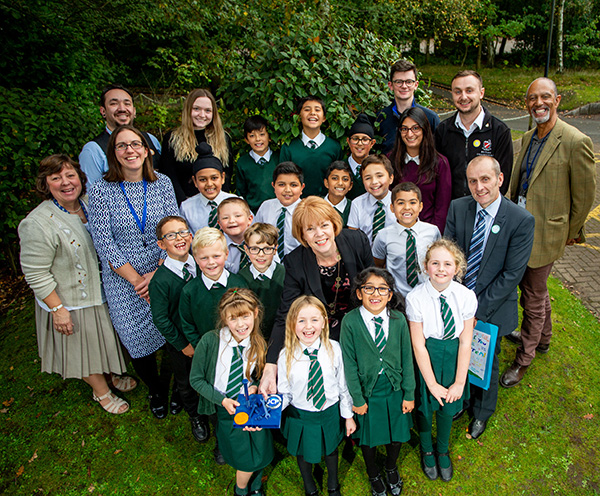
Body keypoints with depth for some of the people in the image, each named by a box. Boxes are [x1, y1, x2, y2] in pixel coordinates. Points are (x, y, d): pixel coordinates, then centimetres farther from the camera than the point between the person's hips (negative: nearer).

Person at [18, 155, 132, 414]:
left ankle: (113, 375, 51)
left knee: (105, 338, 25)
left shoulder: (89, 204, -3)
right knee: (85, 348, 14)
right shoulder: (37, 223, -25)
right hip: (71, 303, -6)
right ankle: (101, 392, 39)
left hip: (101, 293, 6)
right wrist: (57, 308, -20)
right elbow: (36, 275, -21)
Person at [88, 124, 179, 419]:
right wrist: (136, 279, -12)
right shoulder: (100, 191, -6)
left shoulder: (162, 183, 0)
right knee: (137, 343, 9)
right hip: (123, 282, -1)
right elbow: (104, 244, -9)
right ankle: (156, 389, 38)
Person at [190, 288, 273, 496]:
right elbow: (196, 379, -10)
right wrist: (223, 400, -18)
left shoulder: (259, 344, -10)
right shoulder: (210, 341, -20)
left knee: (261, 455, 13)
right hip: (227, 410, -2)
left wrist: (256, 387, -16)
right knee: (247, 460, 4)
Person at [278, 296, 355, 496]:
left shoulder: (333, 349, -17)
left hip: (330, 413, 1)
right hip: (301, 416, -1)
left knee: (331, 449, 28)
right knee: (304, 453, 24)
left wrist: (348, 416, 2)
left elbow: (343, 385, -7)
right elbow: (284, 393, -12)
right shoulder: (286, 355, -20)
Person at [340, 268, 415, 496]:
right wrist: (357, 398, -8)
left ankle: (391, 468, 53)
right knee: (368, 438, 17)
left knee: (397, 434, 20)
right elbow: (349, 363, -12)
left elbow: (406, 358, -4)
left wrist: (409, 394, -1)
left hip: (395, 390, 2)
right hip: (367, 390, -2)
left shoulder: (398, 319, -12)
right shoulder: (350, 321, -19)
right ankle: (373, 475, 49)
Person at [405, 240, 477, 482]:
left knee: (447, 406, 18)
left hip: (453, 357, 2)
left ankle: (443, 450, 50)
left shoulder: (466, 296, -17)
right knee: (425, 405, 15)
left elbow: (465, 342, -11)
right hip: (427, 358, -2)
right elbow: (419, 345, -17)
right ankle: (427, 450, 48)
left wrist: (459, 382, -8)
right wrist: (432, 384, -12)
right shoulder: (415, 298, -23)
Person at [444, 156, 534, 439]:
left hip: (492, 309, -2)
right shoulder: (457, 208, -9)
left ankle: (482, 412, 46)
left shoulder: (522, 220, -18)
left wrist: (479, 310, -19)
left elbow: (512, 273, -18)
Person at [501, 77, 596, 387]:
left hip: (545, 233, -7)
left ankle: (523, 359, 24)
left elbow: (585, 195, -9)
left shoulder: (576, 142, -16)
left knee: (533, 297, 6)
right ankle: (542, 338, 47)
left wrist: (571, 233, -1)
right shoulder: (528, 138, 6)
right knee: (534, 288, 23)